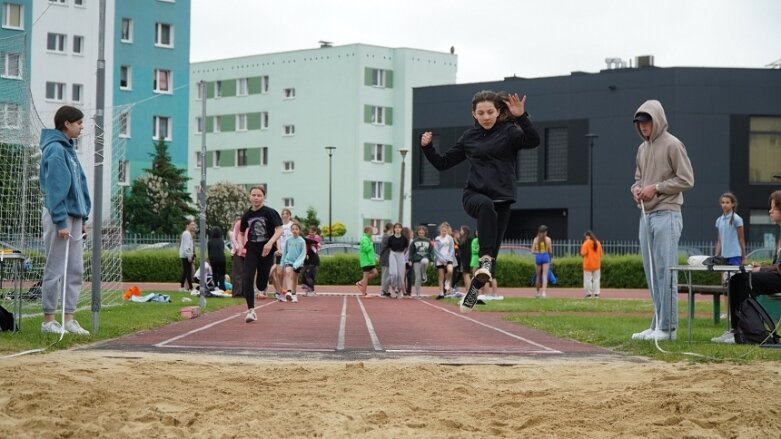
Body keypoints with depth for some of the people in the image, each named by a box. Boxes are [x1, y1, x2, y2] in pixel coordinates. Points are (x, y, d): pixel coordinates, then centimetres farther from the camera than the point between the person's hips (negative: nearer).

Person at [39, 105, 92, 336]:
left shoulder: (68, 149, 16)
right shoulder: (55, 149, -13)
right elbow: (55, 189, -18)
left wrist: (83, 217, 14)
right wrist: (61, 222, -21)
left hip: (74, 216, 9)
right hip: (60, 216, -9)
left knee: (75, 271, 8)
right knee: (55, 271, -2)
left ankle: (69, 319, 12)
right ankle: (48, 320, 5)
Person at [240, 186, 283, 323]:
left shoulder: (270, 212, -8)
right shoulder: (247, 215, 4)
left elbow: (279, 230, -15)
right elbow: (241, 232, 20)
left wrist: (270, 242, -30)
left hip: (266, 251, -2)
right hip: (251, 250, 2)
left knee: (261, 285, 5)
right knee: (247, 278, -17)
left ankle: (263, 286, 45)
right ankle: (251, 310, -12)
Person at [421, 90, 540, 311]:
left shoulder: (509, 132, 3)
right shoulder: (469, 137, 12)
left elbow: (533, 141, -18)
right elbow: (443, 163, 17)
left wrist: (522, 117, -32)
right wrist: (427, 148, 0)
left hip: (502, 198, 0)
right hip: (474, 194, 0)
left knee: (493, 250, -1)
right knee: (486, 205, -37)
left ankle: (473, 291, 19)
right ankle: (485, 259, -40)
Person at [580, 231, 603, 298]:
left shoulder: (586, 243, -12)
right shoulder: (598, 243, 6)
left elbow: (583, 253, -18)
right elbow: (600, 254, 9)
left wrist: (581, 248, 2)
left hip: (588, 265, -5)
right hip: (596, 265, 5)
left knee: (588, 279, 0)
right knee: (596, 279, 10)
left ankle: (589, 294, -1)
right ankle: (596, 294, 7)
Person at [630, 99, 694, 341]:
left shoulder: (672, 145, -5)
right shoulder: (642, 148, 17)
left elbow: (686, 179, -9)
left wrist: (656, 188, -13)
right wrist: (636, 189, 3)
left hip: (666, 215, -8)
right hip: (646, 215, 8)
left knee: (665, 271, -10)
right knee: (651, 273, 8)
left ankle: (667, 327, -9)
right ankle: (657, 324, 13)